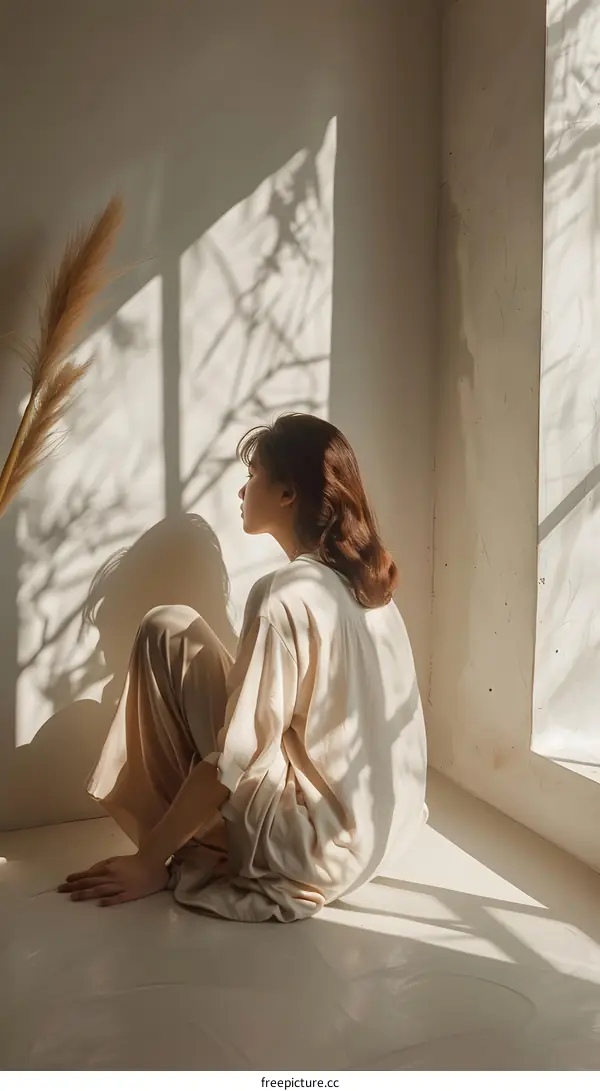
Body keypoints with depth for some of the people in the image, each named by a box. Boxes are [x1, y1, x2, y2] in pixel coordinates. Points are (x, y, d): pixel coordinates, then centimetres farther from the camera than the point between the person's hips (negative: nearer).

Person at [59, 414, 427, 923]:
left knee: (169, 631, -5)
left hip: (309, 848, -8)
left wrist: (149, 859, -7)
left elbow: (235, 761, -20)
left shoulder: (285, 594, -20)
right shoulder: (368, 581, 5)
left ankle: (187, 846, 5)